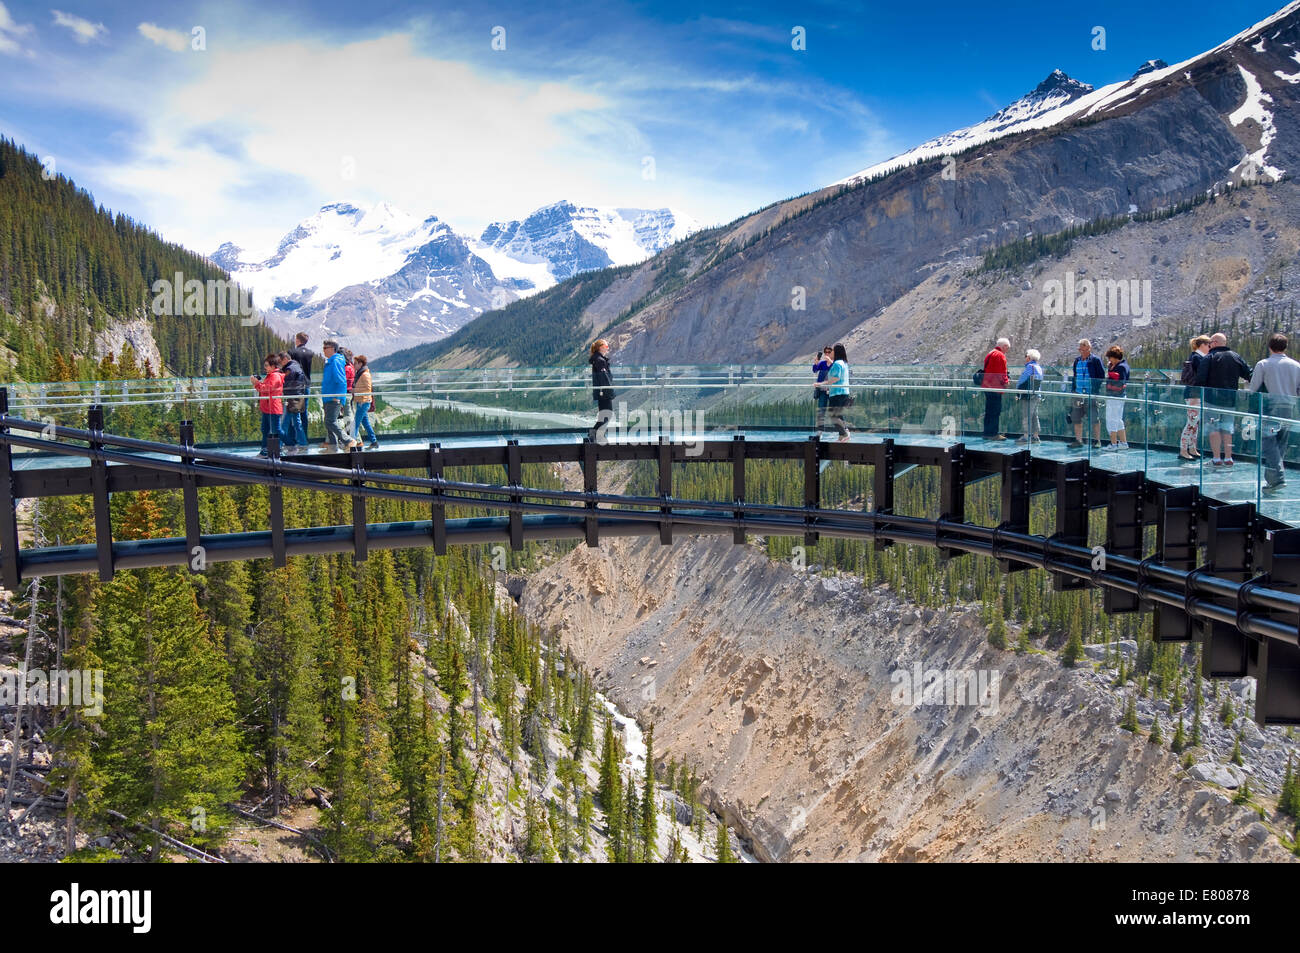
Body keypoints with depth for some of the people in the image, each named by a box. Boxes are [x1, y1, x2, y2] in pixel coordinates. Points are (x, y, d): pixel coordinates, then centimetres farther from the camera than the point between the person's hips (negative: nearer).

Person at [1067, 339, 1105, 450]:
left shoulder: (1095, 360, -3)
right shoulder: (1077, 361, 13)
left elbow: (1102, 377, -4)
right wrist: (1072, 390, 15)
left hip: (1092, 394, -5)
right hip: (1078, 394, 5)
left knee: (1094, 419, 0)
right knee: (1076, 418, 5)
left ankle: (1097, 441, 9)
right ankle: (1078, 440, 13)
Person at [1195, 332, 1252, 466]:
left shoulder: (1209, 357, -4)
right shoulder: (1236, 357, 10)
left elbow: (1200, 379, -11)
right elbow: (1249, 374, 11)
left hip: (1212, 398, -4)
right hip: (1230, 400, 4)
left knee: (1214, 428, -1)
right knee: (1227, 428, 11)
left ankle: (1216, 458, -4)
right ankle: (1228, 458, 10)